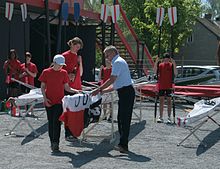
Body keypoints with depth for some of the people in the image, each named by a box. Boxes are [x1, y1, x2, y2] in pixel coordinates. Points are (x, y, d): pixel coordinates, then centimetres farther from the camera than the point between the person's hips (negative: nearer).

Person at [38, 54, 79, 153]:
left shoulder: (64, 73, 5)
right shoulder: (46, 72, 1)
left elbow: (66, 87, 8)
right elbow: (42, 87, 5)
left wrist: (75, 91, -8)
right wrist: (45, 98, -6)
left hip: (59, 101, 0)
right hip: (49, 102, 0)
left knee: (57, 121, -11)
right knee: (51, 122, 6)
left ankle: (55, 143, -12)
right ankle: (52, 143, 15)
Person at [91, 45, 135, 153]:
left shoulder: (118, 62, -8)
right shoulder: (119, 62, 23)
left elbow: (112, 80, -16)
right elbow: (117, 84, 23)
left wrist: (99, 89, -12)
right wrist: (104, 91, 18)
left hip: (126, 92, -10)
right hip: (125, 92, 10)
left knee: (124, 119, -12)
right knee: (122, 119, 10)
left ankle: (123, 145, -14)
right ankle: (123, 145, 13)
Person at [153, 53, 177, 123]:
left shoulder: (171, 65, -2)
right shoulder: (160, 64, 3)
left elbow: (175, 73, -13)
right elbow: (155, 72, -8)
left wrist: (174, 64, -22)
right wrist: (156, 63, -17)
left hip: (169, 86, -2)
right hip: (161, 85, 2)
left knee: (169, 100, 3)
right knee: (161, 101, 6)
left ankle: (169, 117, 8)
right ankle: (160, 117, 13)